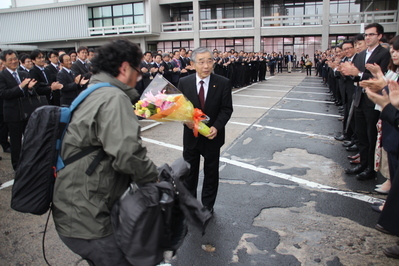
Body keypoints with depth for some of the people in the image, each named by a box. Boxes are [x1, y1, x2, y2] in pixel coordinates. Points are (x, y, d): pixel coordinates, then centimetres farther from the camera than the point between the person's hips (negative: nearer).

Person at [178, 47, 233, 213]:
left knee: (211, 174, 15)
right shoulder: (184, 82, -5)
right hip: (191, 135, 1)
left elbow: (226, 109, -7)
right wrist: (186, 121, -20)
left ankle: (207, 206, 35)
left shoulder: (223, 83, -8)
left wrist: (216, 127, -23)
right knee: (189, 173, 14)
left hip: (212, 136, -1)